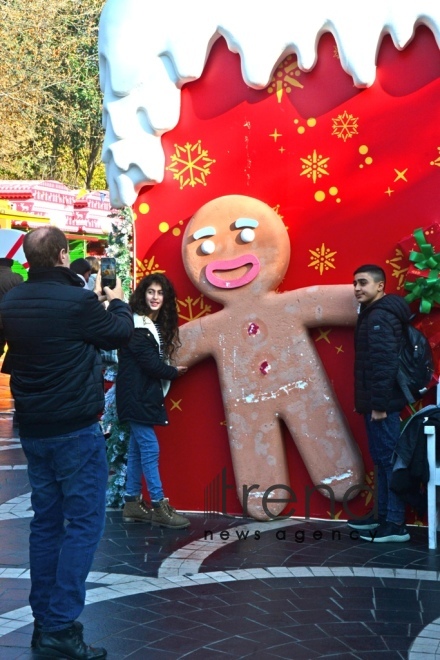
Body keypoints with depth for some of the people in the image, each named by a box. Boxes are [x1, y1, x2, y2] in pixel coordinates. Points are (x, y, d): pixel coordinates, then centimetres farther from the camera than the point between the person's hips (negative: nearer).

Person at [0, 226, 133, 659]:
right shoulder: (77, 301, -18)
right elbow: (120, 333, -1)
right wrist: (117, 302, 21)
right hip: (75, 430, -7)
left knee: (46, 521, 13)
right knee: (83, 523, 0)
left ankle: (44, 622, 20)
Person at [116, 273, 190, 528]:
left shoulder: (157, 325, 13)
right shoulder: (137, 325, -15)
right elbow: (150, 363, -17)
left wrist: (169, 371, -5)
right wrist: (174, 372, -3)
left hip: (145, 394, 9)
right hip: (136, 396, -9)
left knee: (138, 448, 11)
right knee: (150, 449, -6)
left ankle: (133, 504, 17)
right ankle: (159, 507, -1)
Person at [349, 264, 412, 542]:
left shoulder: (380, 317, -15)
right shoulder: (373, 314, 17)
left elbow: (384, 363, -22)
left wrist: (379, 404, -23)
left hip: (382, 403, -11)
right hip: (375, 401, 11)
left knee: (389, 459, -7)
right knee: (382, 458, 15)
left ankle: (396, 524, -3)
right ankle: (383, 515, 24)